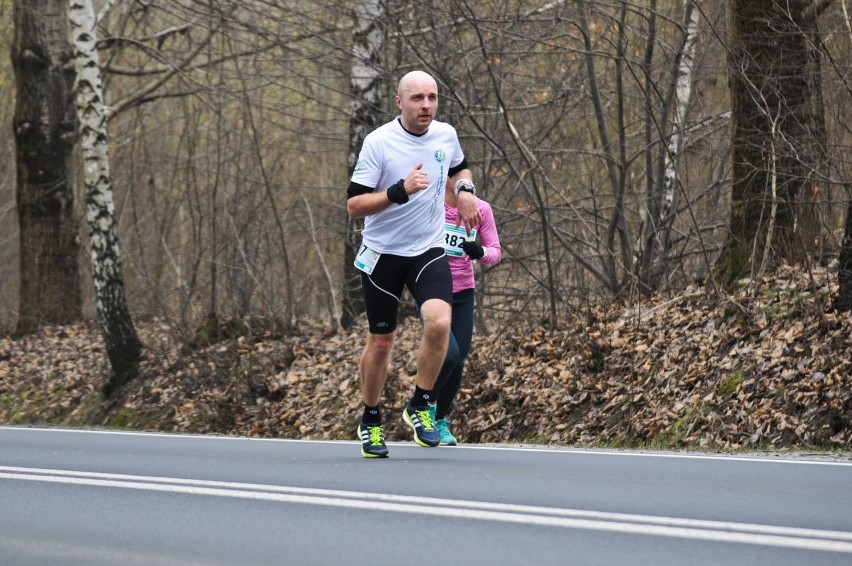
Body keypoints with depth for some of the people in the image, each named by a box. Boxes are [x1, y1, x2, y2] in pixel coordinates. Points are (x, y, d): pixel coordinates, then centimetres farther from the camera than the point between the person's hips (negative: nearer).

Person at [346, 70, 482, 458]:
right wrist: (400, 190, -30)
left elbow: (459, 168, 25)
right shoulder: (378, 142, -13)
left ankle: (420, 405, -3)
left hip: (429, 251, 2)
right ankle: (370, 420, 29)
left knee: (439, 322, -23)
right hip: (382, 254, -2)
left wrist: (464, 189, 2)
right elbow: (354, 206, -16)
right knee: (381, 341, 7)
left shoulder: (446, 135, 1)